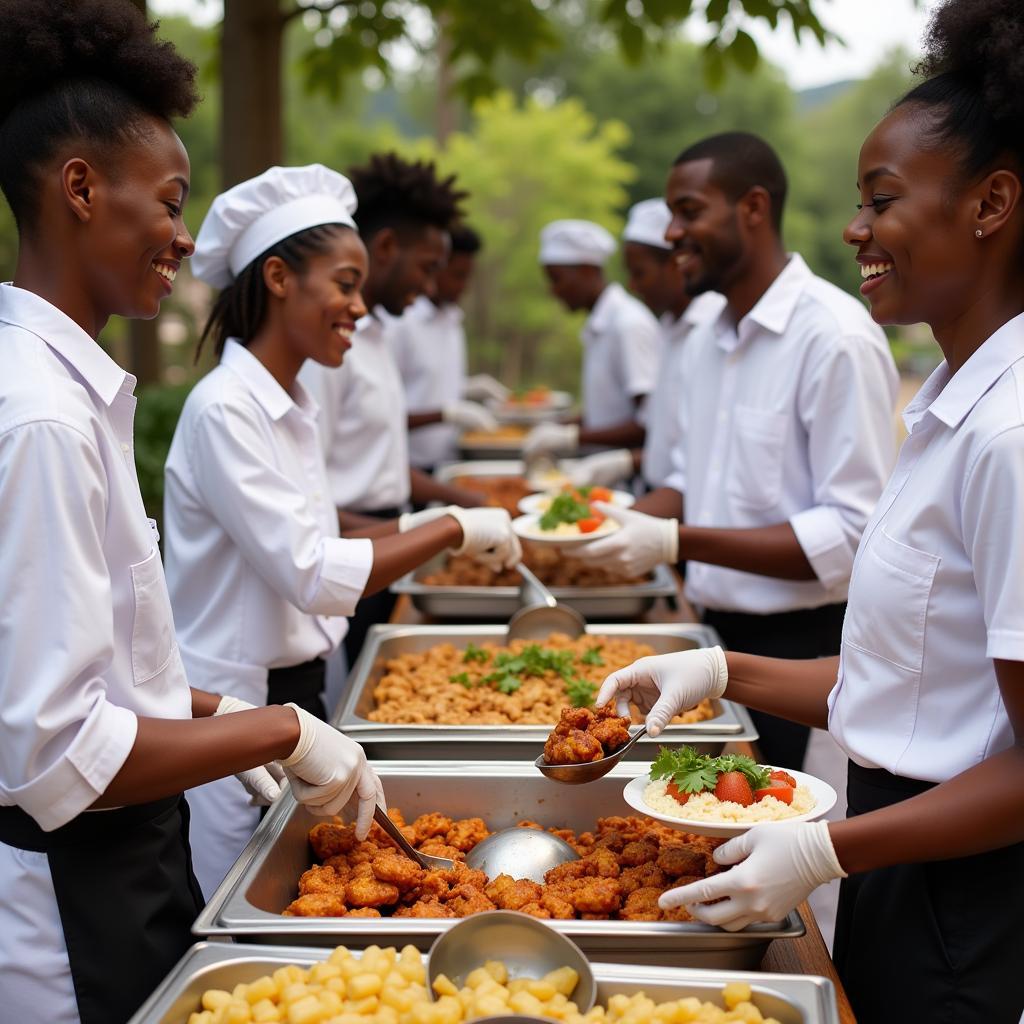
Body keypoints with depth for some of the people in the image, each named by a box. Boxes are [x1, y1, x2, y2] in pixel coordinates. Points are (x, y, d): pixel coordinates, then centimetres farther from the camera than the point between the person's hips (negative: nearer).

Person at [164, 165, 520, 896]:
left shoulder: (292, 407, 9)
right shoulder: (224, 409, -19)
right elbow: (310, 576, -25)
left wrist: (420, 530, 4)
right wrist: (453, 530, -20)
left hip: (296, 693, 9)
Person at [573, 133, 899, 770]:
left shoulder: (835, 337, -16)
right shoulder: (706, 340, 10)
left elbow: (853, 533, -21)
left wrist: (677, 542, -24)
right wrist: (619, 521, -2)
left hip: (806, 646, -7)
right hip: (721, 635, 7)